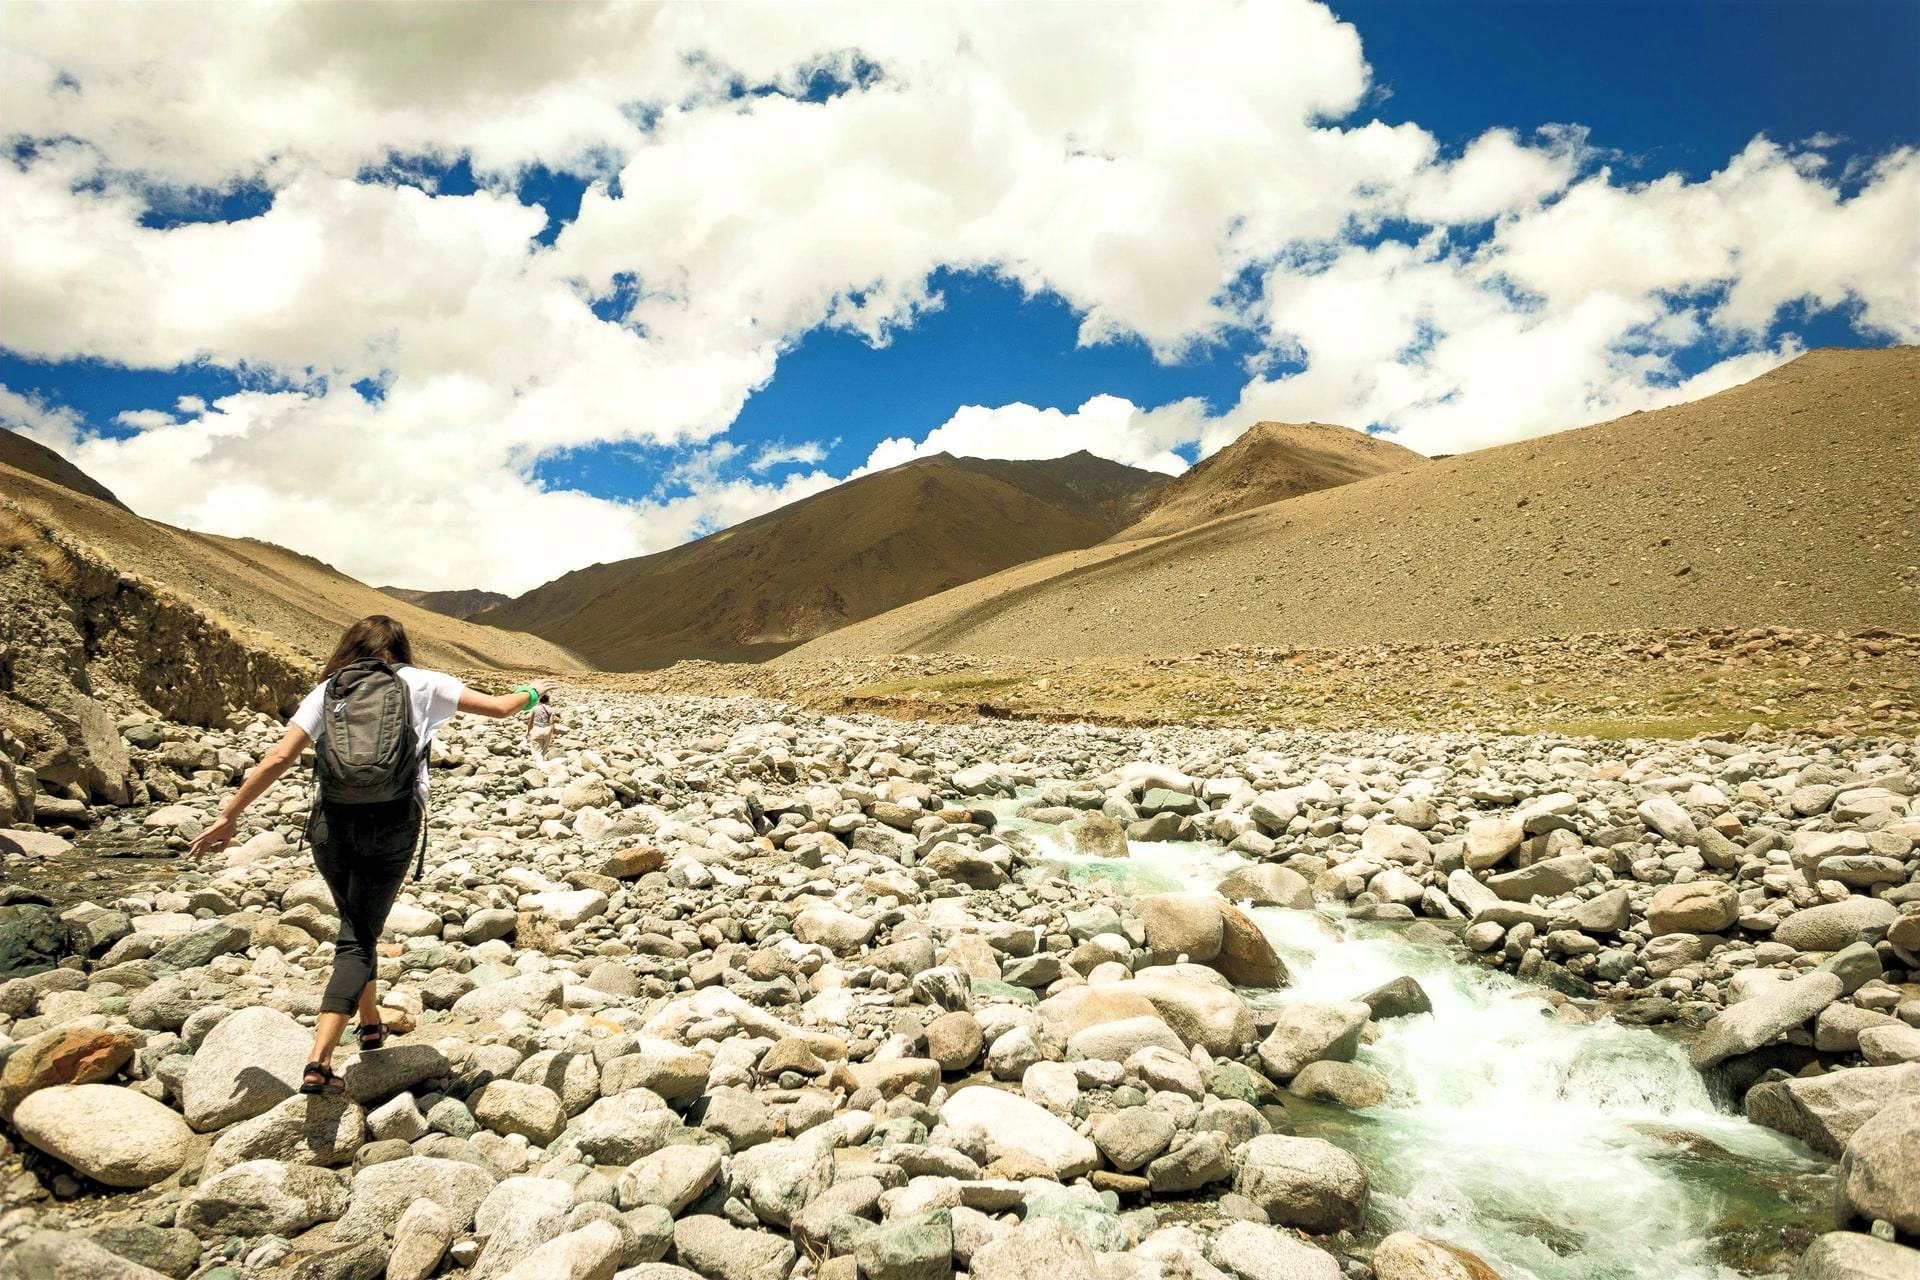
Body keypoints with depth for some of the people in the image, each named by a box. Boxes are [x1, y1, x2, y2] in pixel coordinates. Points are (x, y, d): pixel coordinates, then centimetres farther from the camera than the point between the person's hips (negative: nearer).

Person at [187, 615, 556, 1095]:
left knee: (355, 924, 24)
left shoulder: (330, 689, 9)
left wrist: (228, 816, 7)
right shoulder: (421, 684, 6)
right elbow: (499, 707, 7)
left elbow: (277, 759, 1)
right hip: (393, 826, -2)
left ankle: (371, 1024, 39)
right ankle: (319, 1064, -10)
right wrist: (531, 692, 29)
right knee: (357, 940, 3)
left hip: (332, 822, 2)